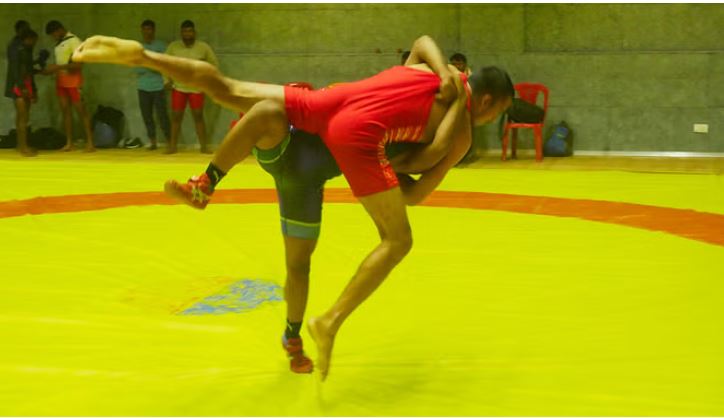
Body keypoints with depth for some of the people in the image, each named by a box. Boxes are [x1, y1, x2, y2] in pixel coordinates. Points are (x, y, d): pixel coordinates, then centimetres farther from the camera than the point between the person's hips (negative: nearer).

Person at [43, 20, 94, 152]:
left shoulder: (74, 41, -11)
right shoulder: (59, 44, 13)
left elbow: (78, 64, -18)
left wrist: (57, 67, -20)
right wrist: (51, 69, -1)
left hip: (73, 80, -7)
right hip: (60, 80, 7)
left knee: (80, 110, -5)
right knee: (65, 110, 5)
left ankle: (90, 142, -2)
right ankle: (69, 143, 7)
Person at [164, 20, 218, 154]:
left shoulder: (203, 47, -3)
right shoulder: (173, 46, -2)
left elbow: (214, 63, 6)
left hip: (197, 88, -1)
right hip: (178, 87, 1)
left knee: (198, 117, 3)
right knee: (176, 116, 4)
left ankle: (204, 146, 8)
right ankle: (172, 146, 12)